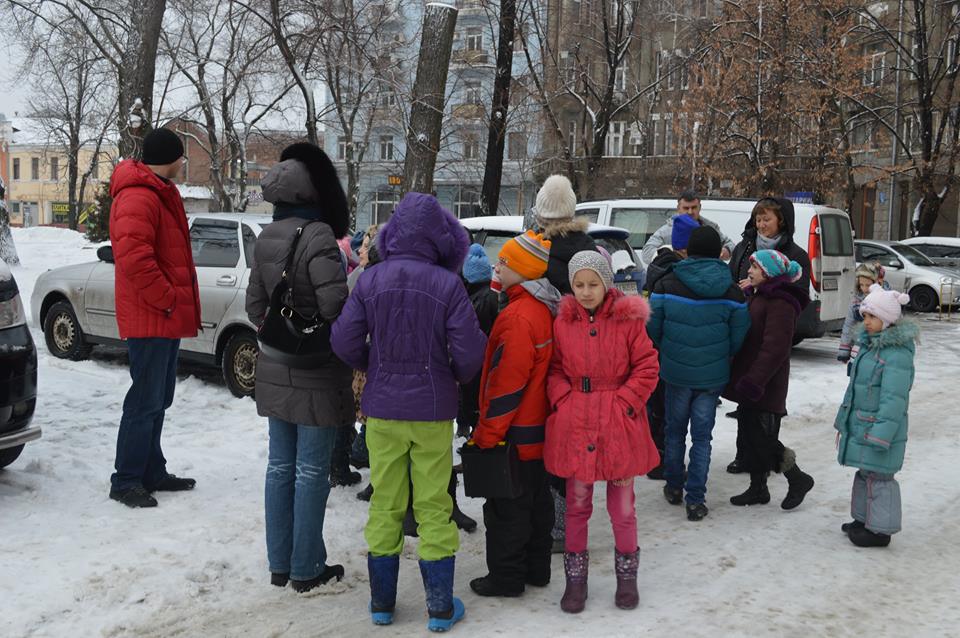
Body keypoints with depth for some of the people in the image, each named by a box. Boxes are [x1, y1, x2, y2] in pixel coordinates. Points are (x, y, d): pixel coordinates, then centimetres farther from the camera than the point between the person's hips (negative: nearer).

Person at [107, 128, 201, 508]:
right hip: (151, 318, -11)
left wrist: (177, 301, 16)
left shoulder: (159, 194, 19)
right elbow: (133, 257, -27)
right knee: (146, 401, -6)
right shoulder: (138, 198, -16)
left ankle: (152, 473, 25)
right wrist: (168, 299, -20)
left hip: (165, 318, 11)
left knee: (157, 400, 16)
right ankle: (125, 481, 2)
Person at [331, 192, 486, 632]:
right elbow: (469, 351, -14)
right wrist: (455, 378, 8)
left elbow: (344, 341, -8)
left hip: (382, 409, 2)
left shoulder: (371, 281, -6)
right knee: (433, 505, 9)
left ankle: (381, 601, 23)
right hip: (432, 411, -2)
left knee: (385, 501, 13)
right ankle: (440, 607, 17)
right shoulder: (447, 285, -12)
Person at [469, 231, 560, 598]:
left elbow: (507, 384, -23)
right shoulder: (545, 310, 7)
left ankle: (506, 577, 13)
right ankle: (536, 569, 29)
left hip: (515, 434, -9)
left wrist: (487, 433, -16)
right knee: (537, 501, 18)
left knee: (506, 508, 3)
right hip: (539, 428, 10)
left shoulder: (519, 316, -22)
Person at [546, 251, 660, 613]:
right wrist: (564, 401, -7)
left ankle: (627, 575, 28)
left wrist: (624, 403, -10)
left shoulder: (629, 319, -3)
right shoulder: (562, 323, 3)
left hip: (619, 423, -1)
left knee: (622, 505, 8)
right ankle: (575, 579, 25)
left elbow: (647, 368, -2)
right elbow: (555, 370, 8)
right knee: (577, 504, 10)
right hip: (574, 424, 2)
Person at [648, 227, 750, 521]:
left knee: (675, 430, 19)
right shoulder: (732, 292, -7)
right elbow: (738, 338, -3)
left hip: (676, 372, 0)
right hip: (713, 376, 0)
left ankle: (674, 488, 29)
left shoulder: (667, 284, -9)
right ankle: (695, 500, 9)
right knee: (702, 436, 9)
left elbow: (653, 328, -5)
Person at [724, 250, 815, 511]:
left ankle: (798, 479, 12)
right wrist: (741, 377, 20)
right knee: (749, 437, 13)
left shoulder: (780, 303, -16)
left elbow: (775, 347, -24)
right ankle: (757, 489, 24)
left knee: (762, 439, -6)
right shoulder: (756, 296, 16)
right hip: (750, 383, 10)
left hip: (766, 386, -10)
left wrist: (754, 381, -26)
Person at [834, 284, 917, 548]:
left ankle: (880, 530, 10)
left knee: (879, 477, 0)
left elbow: (893, 400, -24)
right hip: (861, 426, 10)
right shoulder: (869, 345, 10)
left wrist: (879, 435, -25)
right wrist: (845, 421, 20)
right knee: (865, 474, 20)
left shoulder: (897, 354, -21)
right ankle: (864, 519, 33)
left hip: (880, 428, -10)